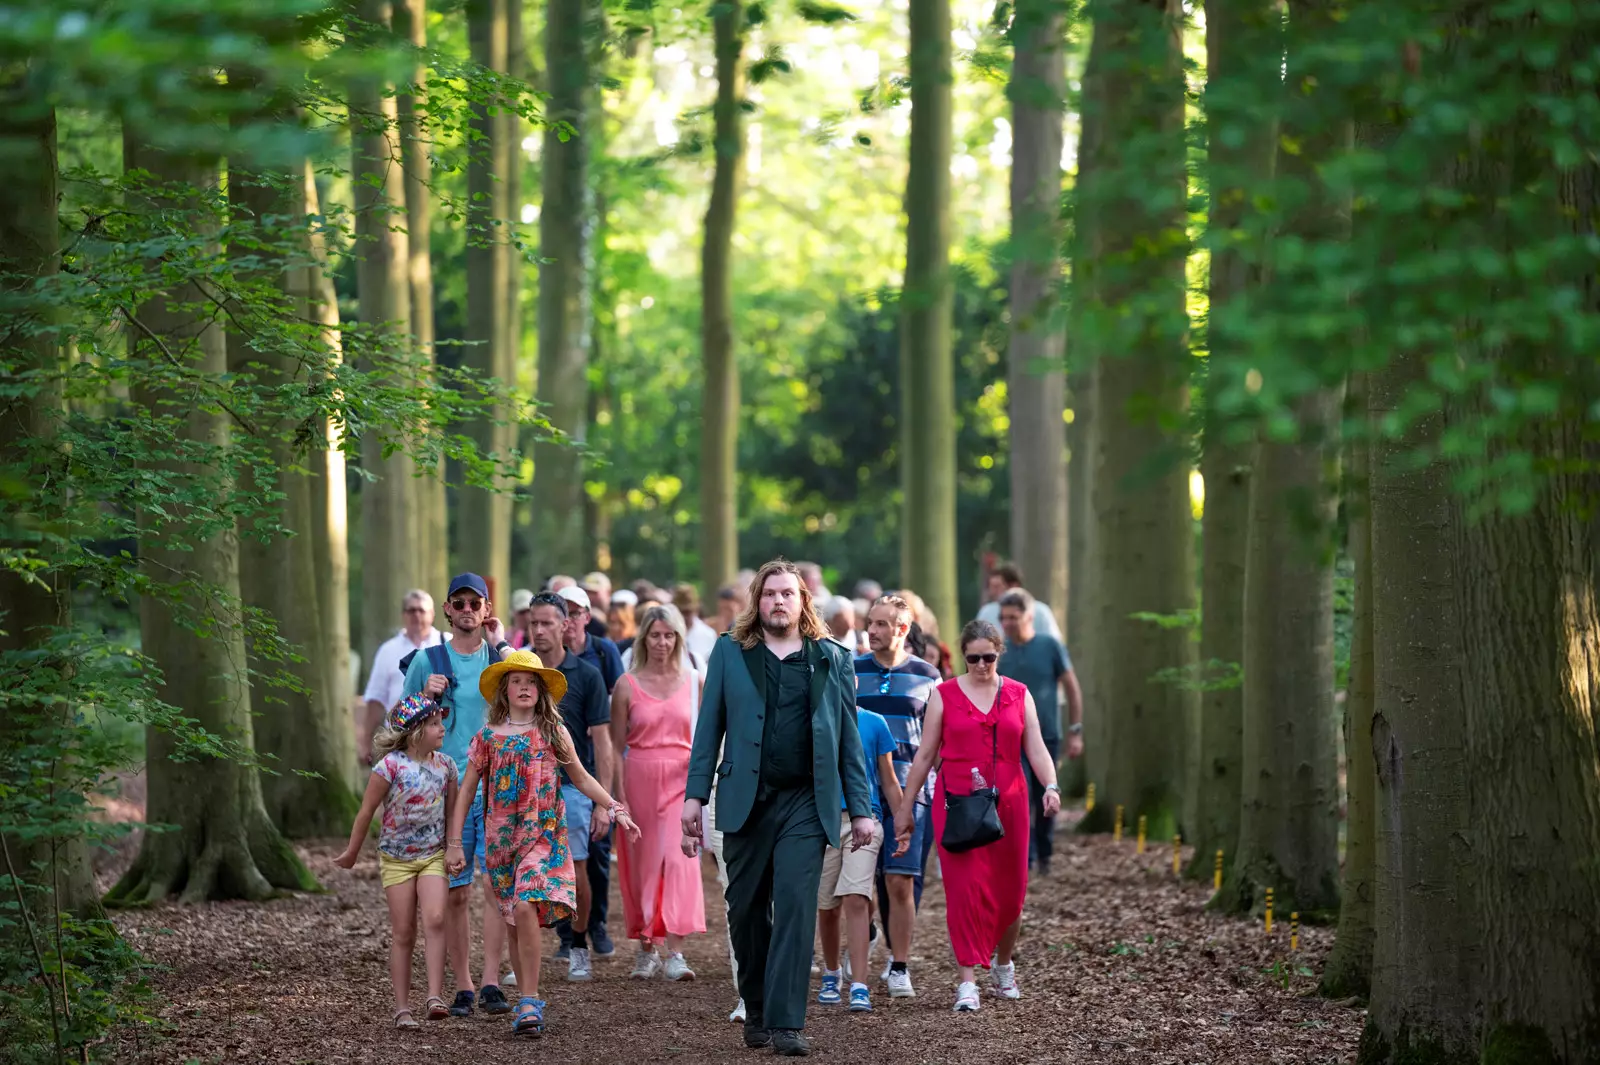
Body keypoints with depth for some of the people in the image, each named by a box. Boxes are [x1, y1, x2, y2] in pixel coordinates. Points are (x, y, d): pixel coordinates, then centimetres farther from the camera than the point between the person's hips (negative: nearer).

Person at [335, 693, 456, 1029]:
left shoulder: (445, 765, -1)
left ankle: (435, 995, -18)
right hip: (397, 859, -2)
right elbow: (366, 812, -6)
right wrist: (351, 853, 2)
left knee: (435, 919, -18)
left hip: (433, 855, 3)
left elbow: (451, 811, 12)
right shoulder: (391, 766, -15)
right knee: (403, 933, 1)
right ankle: (402, 1008, 8)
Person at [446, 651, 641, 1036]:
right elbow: (466, 789, 7)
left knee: (525, 907, -21)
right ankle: (528, 1002, 17)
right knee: (515, 922, 5)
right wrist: (454, 842, 3)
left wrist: (615, 808, 7)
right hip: (502, 837, 2)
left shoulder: (554, 733, 6)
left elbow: (581, 778, 16)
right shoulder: (488, 736, 5)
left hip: (545, 832, -2)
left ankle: (529, 1002, -18)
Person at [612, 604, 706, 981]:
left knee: (679, 860, -13)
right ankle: (645, 949, 19)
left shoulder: (693, 682, 7)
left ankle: (675, 953, -19)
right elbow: (616, 744, 3)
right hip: (640, 778, 0)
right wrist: (619, 796, -2)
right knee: (642, 862, 5)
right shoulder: (627, 685, 3)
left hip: (681, 780, 0)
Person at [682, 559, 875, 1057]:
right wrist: (695, 795, -2)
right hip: (746, 799, 1)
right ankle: (755, 1012, 24)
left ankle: (785, 1022, -11)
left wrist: (860, 807, 3)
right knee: (747, 910, 8)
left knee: (795, 906, -10)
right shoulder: (730, 652, 7)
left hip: (805, 802, -1)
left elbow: (848, 737, 8)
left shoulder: (832, 659, 8)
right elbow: (710, 727, 5)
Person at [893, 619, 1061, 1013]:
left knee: (1010, 891, 7)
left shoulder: (1019, 695, 8)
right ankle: (967, 982, -9)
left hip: (1007, 804, 2)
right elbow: (925, 755, 6)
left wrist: (1051, 786, -16)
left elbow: (1035, 748, 3)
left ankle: (1003, 965, 32)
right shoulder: (944, 695, 4)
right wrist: (904, 809, 6)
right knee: (965, 888, -10)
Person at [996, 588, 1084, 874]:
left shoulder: (1050, 646, -3)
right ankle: (1024, 858, -10)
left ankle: (1044, 856, 24)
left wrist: (1075, 732, 0)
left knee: (1045, 800, 9)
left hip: (1047, 735, 0)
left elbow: (1072, 689, 3)